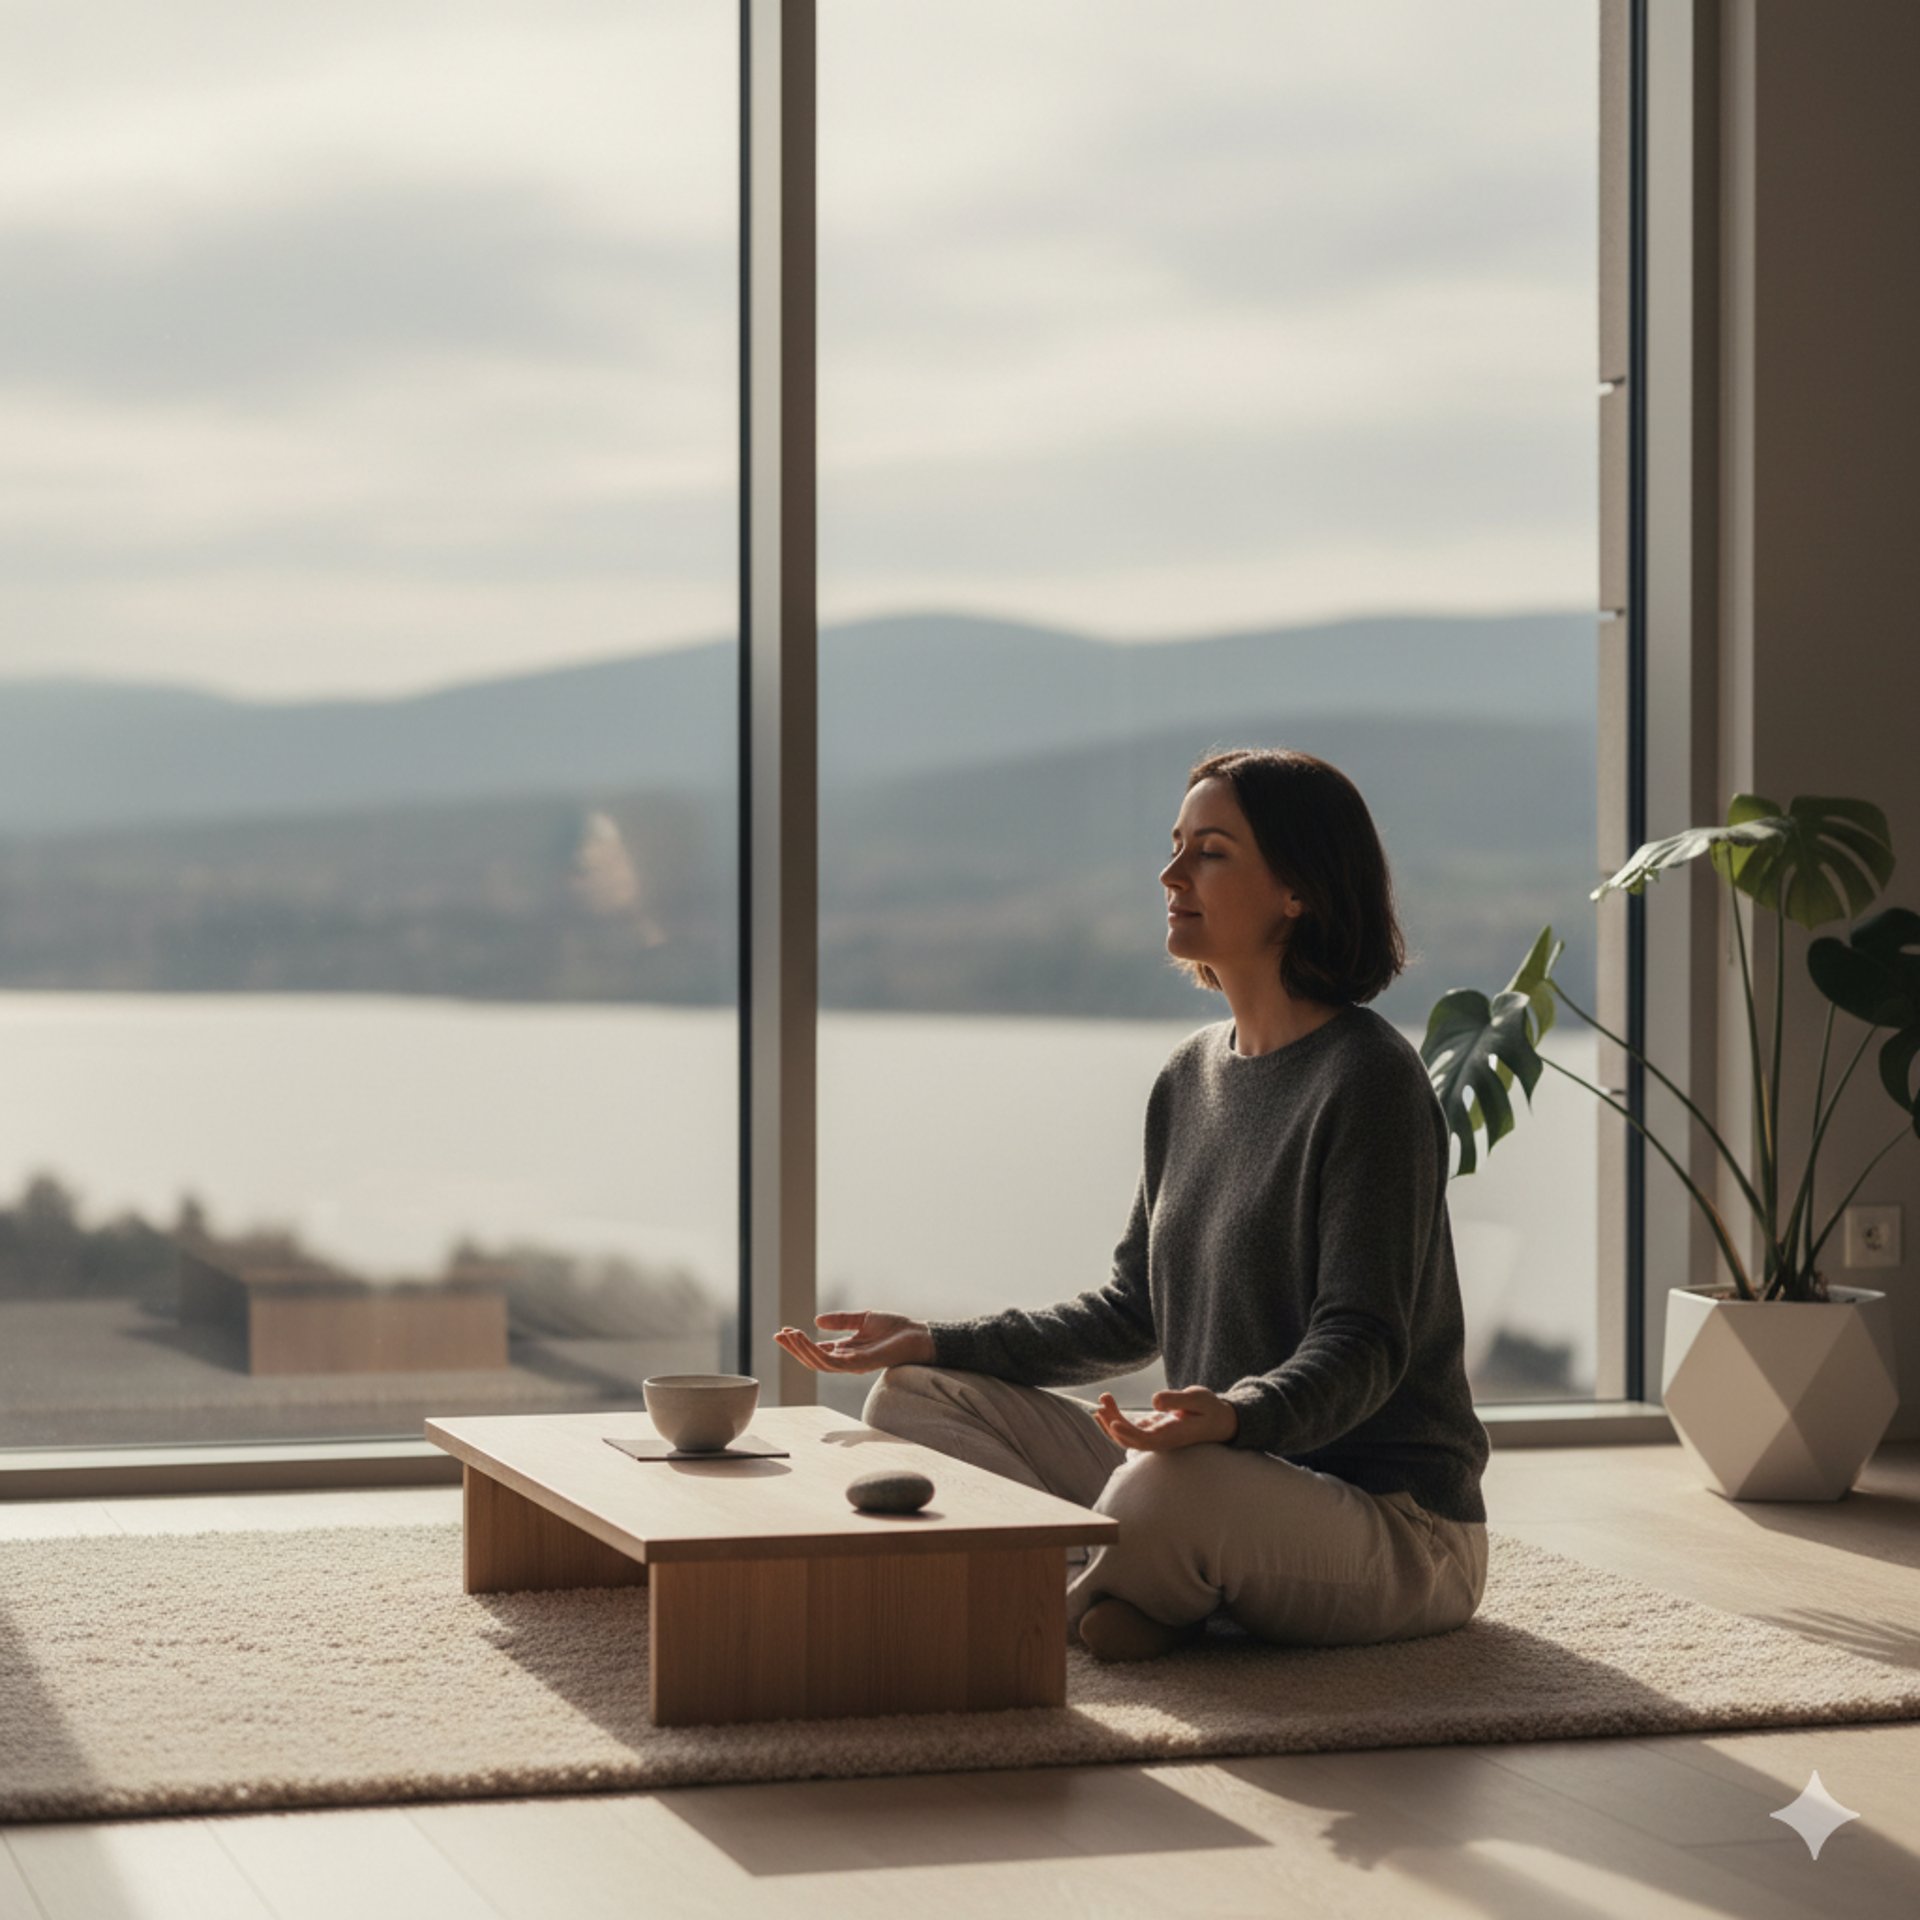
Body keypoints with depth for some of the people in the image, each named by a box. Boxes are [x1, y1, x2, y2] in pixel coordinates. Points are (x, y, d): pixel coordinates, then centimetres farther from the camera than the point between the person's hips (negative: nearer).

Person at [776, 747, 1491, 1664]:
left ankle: (1084, 1604, -8)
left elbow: (1359, 1346, -20)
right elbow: (1133, 1310, 16)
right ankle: (1120, 1590, -17)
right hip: (1232, 1481, 9)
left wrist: (1233, 1415, -41)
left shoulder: (1369, 1080, -14)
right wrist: (935, 1341, 8)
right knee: (913, 1397, 4)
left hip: (1394, 1527, -9)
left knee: (1168, 1489, -41)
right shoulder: (1192, 1074, 12)